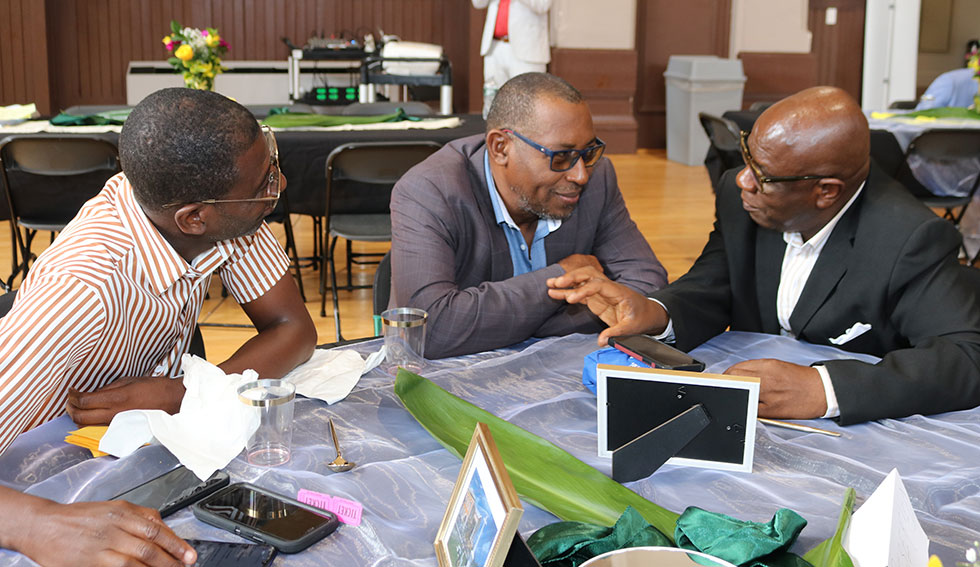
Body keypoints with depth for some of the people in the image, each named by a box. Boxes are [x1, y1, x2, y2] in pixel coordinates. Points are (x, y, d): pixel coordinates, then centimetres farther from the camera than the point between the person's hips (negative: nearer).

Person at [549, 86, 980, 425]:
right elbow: (709, 294, 3)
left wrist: (822, 388, -39)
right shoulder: (737, 195, -4)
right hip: (747, 419, 4)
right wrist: (654, 314, -22)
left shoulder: (911, 240, -21)